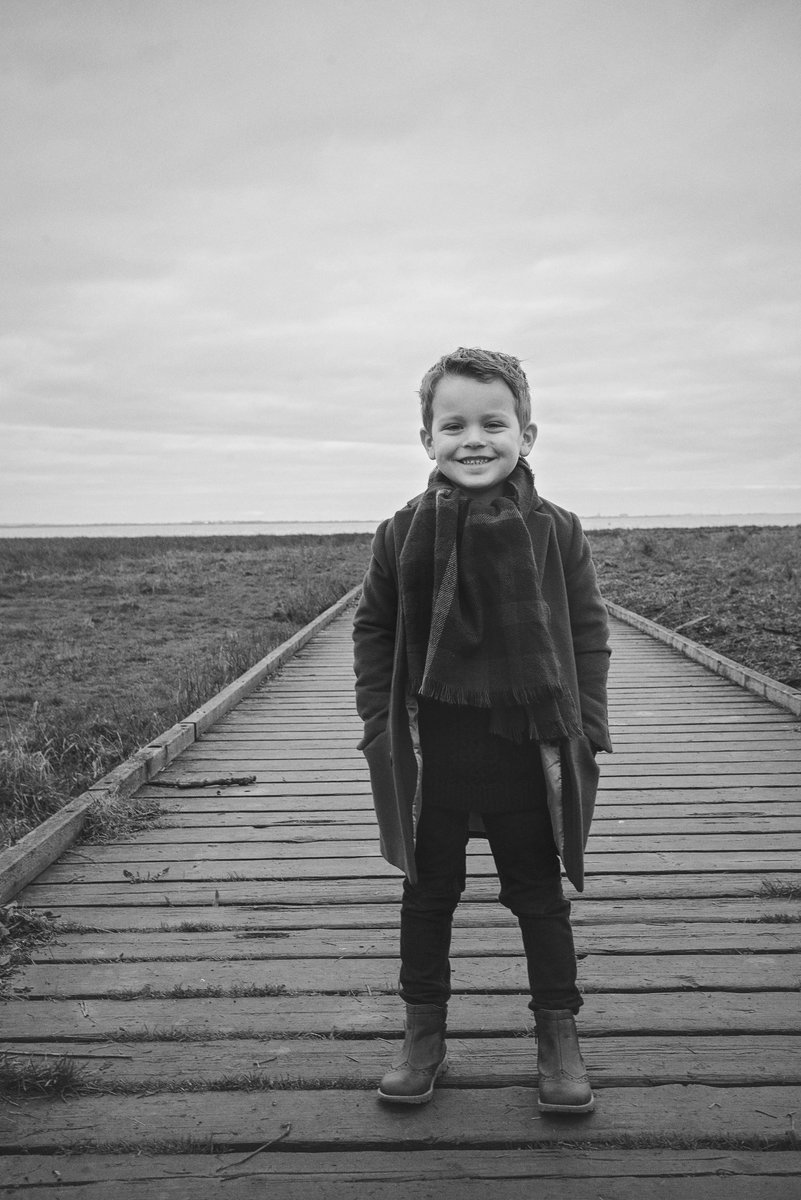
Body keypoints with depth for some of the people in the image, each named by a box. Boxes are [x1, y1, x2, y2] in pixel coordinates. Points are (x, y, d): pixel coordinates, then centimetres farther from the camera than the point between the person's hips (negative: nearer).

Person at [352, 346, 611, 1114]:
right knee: (427, 896, 14)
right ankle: (423, 1035, 32)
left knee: (541, 898, 13)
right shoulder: (402, 535, -3)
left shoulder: (556, 533, -5)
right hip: (430, 756, 1)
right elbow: (372, 630, 4)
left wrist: (583, 728, -6)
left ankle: (558, 1036, 30)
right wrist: (379, 722, -2)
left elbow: (588, 633, 0)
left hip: (527, 753, 0)